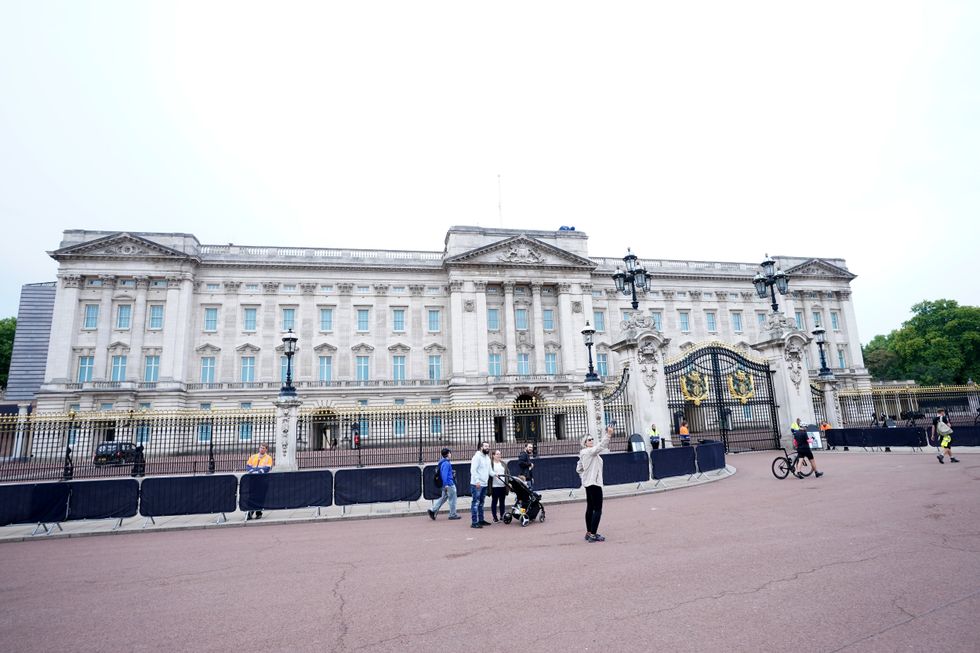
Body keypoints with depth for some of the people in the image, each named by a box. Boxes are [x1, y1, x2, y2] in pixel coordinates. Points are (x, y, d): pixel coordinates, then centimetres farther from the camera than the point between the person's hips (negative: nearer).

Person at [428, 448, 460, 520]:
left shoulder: (443, 462, 12)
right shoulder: (446, 463, -18)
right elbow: (444, 474, -23)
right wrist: (446, 485, -23)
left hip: (446, 484, 10)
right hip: (449, 484, -10)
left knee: (443, 498, 15)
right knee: (452, 499, 3)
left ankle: (432, 510, 9)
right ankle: (452, 515, 13)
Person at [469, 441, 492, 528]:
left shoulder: (487, 458, 17)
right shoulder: (477, 456, -11)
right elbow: (473, 470, -17)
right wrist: (477, 481, -24)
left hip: (484, 484, 9)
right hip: (476, 484, -9)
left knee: (481, 503, 16)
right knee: (475, 503, -8)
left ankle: (481, 520, 24)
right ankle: (474, 522, -7)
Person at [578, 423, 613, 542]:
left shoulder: (583, 454, 14)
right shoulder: (590, 451, -14)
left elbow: (579, 469, 18)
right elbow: (600, 446, -32)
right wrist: (608, 434, -36)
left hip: (588, 483, 10)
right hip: (594, 483, -10)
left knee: (590, 508, 14)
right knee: (597, 510, -7)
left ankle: (589, 533, 19)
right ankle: (593, 535, -8)